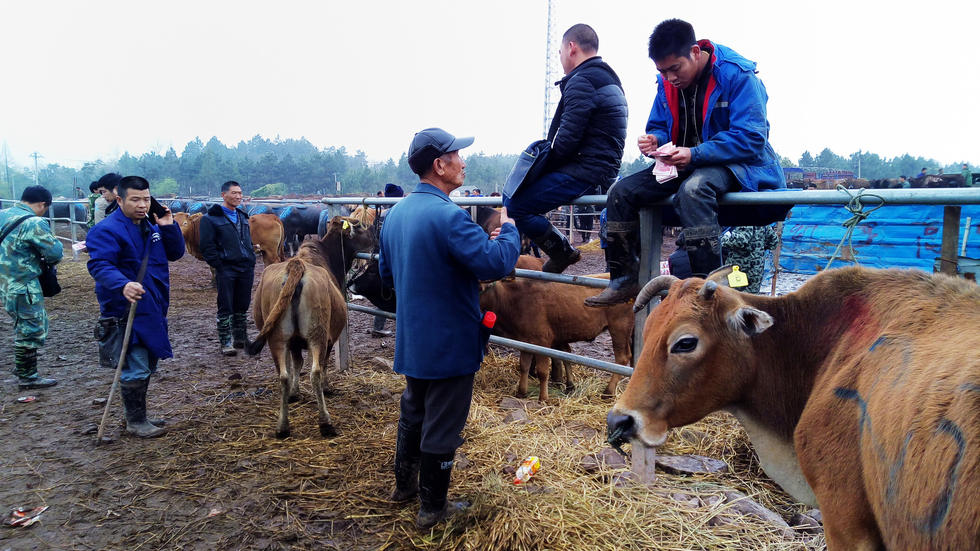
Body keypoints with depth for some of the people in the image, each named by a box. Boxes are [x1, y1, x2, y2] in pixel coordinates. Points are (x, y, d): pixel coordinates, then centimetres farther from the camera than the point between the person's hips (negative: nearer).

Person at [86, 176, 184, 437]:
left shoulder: (152, 226, 13)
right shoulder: (106, 230, -14)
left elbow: (175, 253, 11)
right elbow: (99, 265, -25)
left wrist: (168, 227, -4)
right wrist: (123, 285, -42)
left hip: (153, 309, 9)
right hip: (126, 311, -9)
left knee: (147, 366, 18)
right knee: (135, 369, -7)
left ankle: (137, 415, 32)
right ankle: (135, 421, 8)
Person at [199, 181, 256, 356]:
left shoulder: (243, 216, 18)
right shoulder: (211, 218, -4)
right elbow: (207, 247, -7)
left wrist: (252, 262, 14)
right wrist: (218, 266, -13)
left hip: (246, 269, 6)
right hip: (226, 270, -6)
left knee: (242, 306, 12)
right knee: (225, 308, -1)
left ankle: (241, 338, 24)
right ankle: (225, 342, 5)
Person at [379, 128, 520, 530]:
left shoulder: (395, 213, 6)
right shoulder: (448, 216, -24)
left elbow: (387, 272, 17)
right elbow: (497, 263, -29)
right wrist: (509, 230, -11)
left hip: (411, 341, 9)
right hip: (449, 344, -8)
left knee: (413, 411, 25)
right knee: (442, 425, 6)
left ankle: (404, 484, 42)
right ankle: (432, 508, 21)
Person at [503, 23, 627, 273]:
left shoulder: (581, 81, -13)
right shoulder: (608, 79, 21)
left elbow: (567, 138, -21)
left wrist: (544, 167, -4)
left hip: (584, 172, -11)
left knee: (515, 205, -16)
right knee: (512, 192, 17)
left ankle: (563, 252, -1)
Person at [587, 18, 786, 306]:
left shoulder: (737, 75, -17)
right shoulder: (667, 83, 4)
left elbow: (751, 138, -22)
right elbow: (658, 126, 16)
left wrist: (695, 154, -29)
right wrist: (653, 141, -11)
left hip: (737, 164, -7)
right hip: (685, 165, 7)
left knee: (693, 189, -40)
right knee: (622, 192, -9)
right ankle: (625, 280, -2)